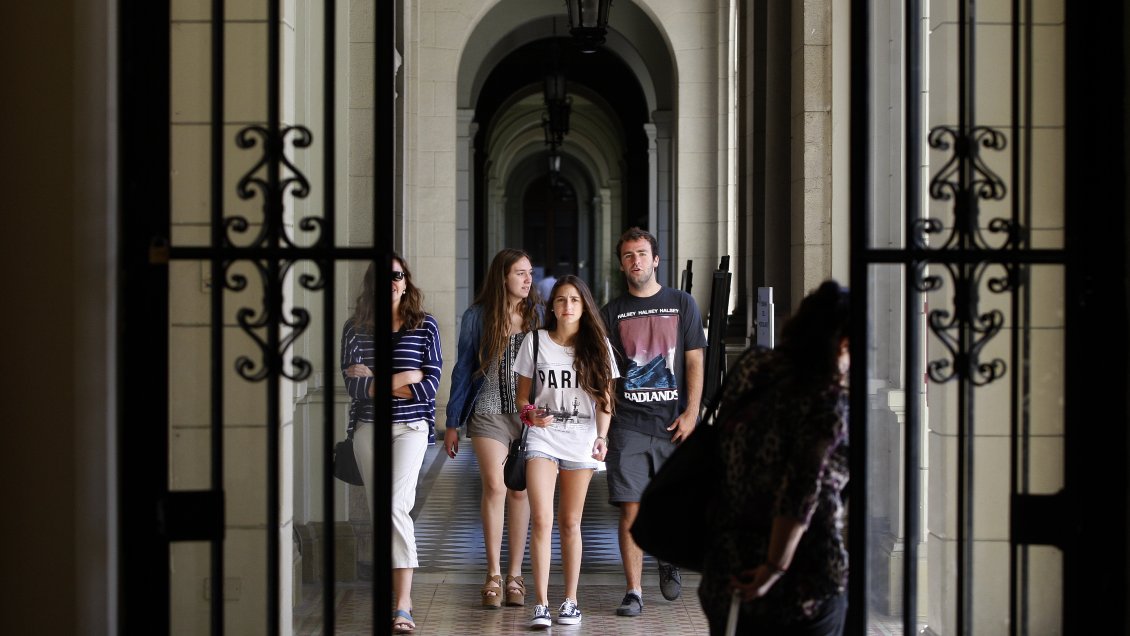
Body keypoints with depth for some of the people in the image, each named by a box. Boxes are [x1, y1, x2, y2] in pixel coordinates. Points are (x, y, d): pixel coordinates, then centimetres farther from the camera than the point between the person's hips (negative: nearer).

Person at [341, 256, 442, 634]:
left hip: (410, 426, -3)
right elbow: (352, 382, -4)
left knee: (397, 507, -15)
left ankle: (403, 606, -18)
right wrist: (402, 380, -12)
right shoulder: (356, 327, 6)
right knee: (378, 510, 7)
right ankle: (395, 587, 19)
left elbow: (430, 383, -5)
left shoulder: (424, 326, 3)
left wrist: (374, 383, -9)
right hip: (368, 428, 3)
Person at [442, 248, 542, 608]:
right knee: (494, 487, -10)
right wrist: (452, 423, 6)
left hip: (531, 414, 2)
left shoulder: (538, 315, 4)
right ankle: (493, 575, -2)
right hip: (489, 413, -1)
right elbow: (463, 370, 6)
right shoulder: (477, 316, 1)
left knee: (521, 491, 4)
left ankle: (515, 574, 12)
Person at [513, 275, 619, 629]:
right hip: (543, 439, -1)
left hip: (581, 440, 1)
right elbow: (522, 394, 10)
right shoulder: (535, 342, 4)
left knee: (570, 523, 7)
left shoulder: (597, 345, 5)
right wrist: (531, 415, -11)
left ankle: (570, 601, 16)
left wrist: (602, 437, -7)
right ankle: (541, 604, -10)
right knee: (541, 521, -12)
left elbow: (604, 398, 6)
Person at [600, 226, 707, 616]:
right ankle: (634, 591, -1)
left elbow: (694, 362, 4)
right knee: (631, 509, -5)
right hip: (627, 425, 0)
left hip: (673, 423, 0)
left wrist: (691, 413, -7)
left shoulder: (681, 304, 7)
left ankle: (669, 560, 35)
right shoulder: (612, 312, 8)